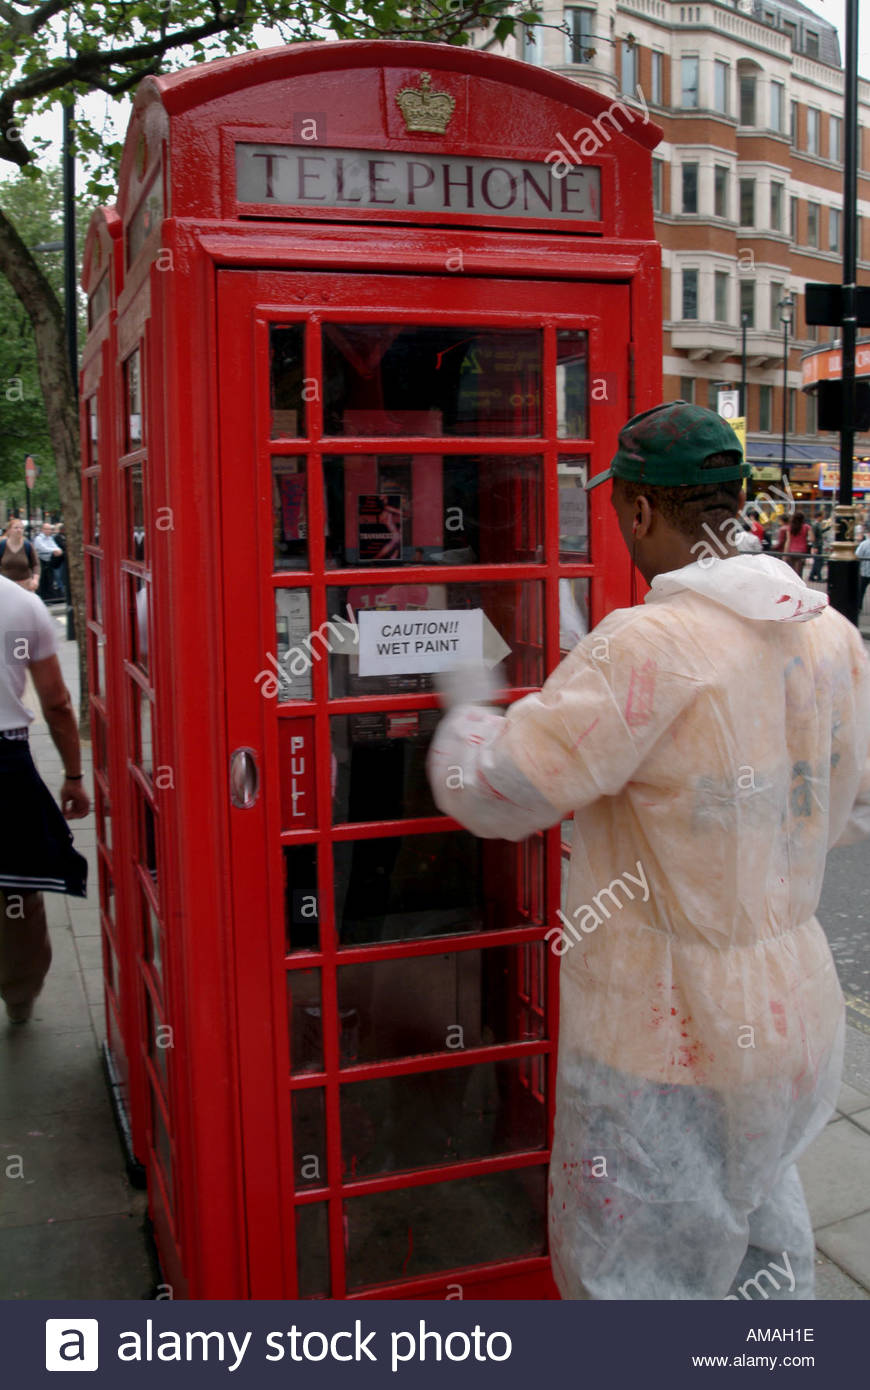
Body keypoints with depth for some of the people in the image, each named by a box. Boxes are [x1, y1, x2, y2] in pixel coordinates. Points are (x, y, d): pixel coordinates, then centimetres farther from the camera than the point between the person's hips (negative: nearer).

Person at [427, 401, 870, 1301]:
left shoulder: (650, 646, -26)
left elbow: (493, 792, -20)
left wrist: (465, 708, 1)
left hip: (670, 1038, -8)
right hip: (795, 1011, 8)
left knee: (636, 1273, 13)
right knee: (761, 1233, 29)